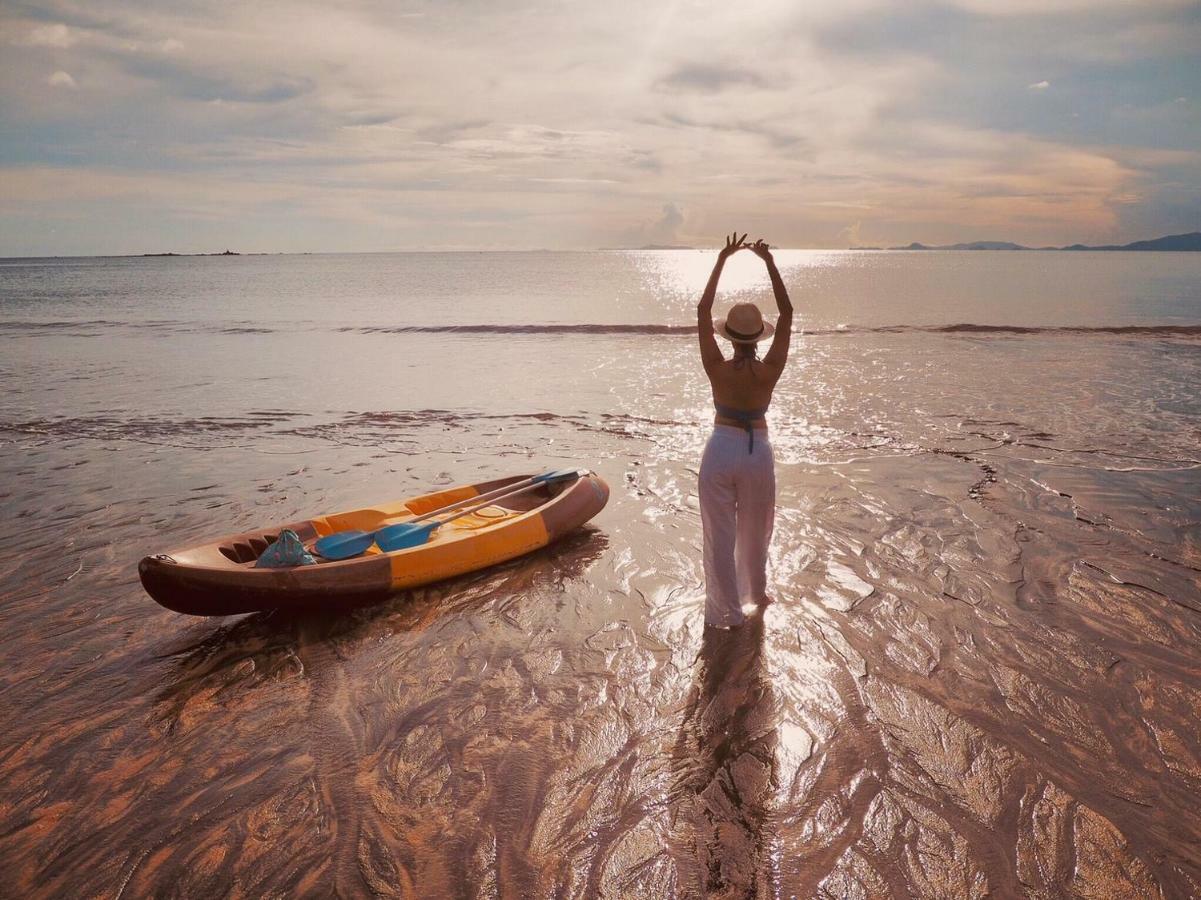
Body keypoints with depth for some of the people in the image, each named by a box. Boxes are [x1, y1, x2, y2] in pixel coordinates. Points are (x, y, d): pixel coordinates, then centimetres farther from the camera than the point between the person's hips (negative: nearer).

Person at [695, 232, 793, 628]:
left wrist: (722, 259, -7)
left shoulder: (717, 370, -14)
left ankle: (727, 610, 19)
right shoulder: (770, 371, -13)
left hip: (720, 450, -1)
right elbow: (787, 313, -7)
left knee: (720, 534, 10)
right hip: (757, 451, 2)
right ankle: (755, 590, 45)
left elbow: (702, 310, -8)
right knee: (755, 529, 23)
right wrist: (769, 262, -7)